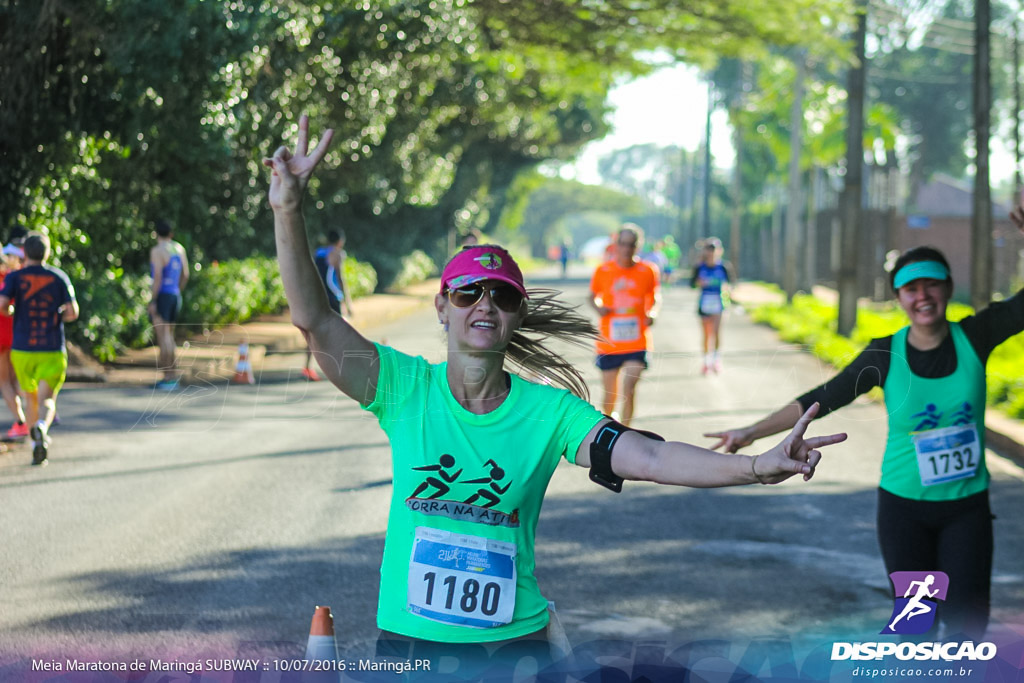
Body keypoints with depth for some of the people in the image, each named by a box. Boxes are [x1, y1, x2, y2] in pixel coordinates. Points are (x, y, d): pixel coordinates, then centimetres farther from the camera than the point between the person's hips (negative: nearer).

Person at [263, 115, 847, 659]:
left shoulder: (550, 411, -5)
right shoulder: (406, 388, -4)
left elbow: (649, 459, -15)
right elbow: (314, 320, -14)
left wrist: (757, 467, -29)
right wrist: (289, 210, -25)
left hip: (513, 638, 0)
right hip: (408, 638, 0)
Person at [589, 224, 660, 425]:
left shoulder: (648, 271, -1)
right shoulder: (603, 270, -1)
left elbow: (655, 297, 11)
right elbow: (593, 296, 11)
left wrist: (652, 313, -9)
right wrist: (598, 307, -11)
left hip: (637, 343, -1)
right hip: (608, 343, 1)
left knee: (629, 389, -16)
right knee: (610, 394, 8)